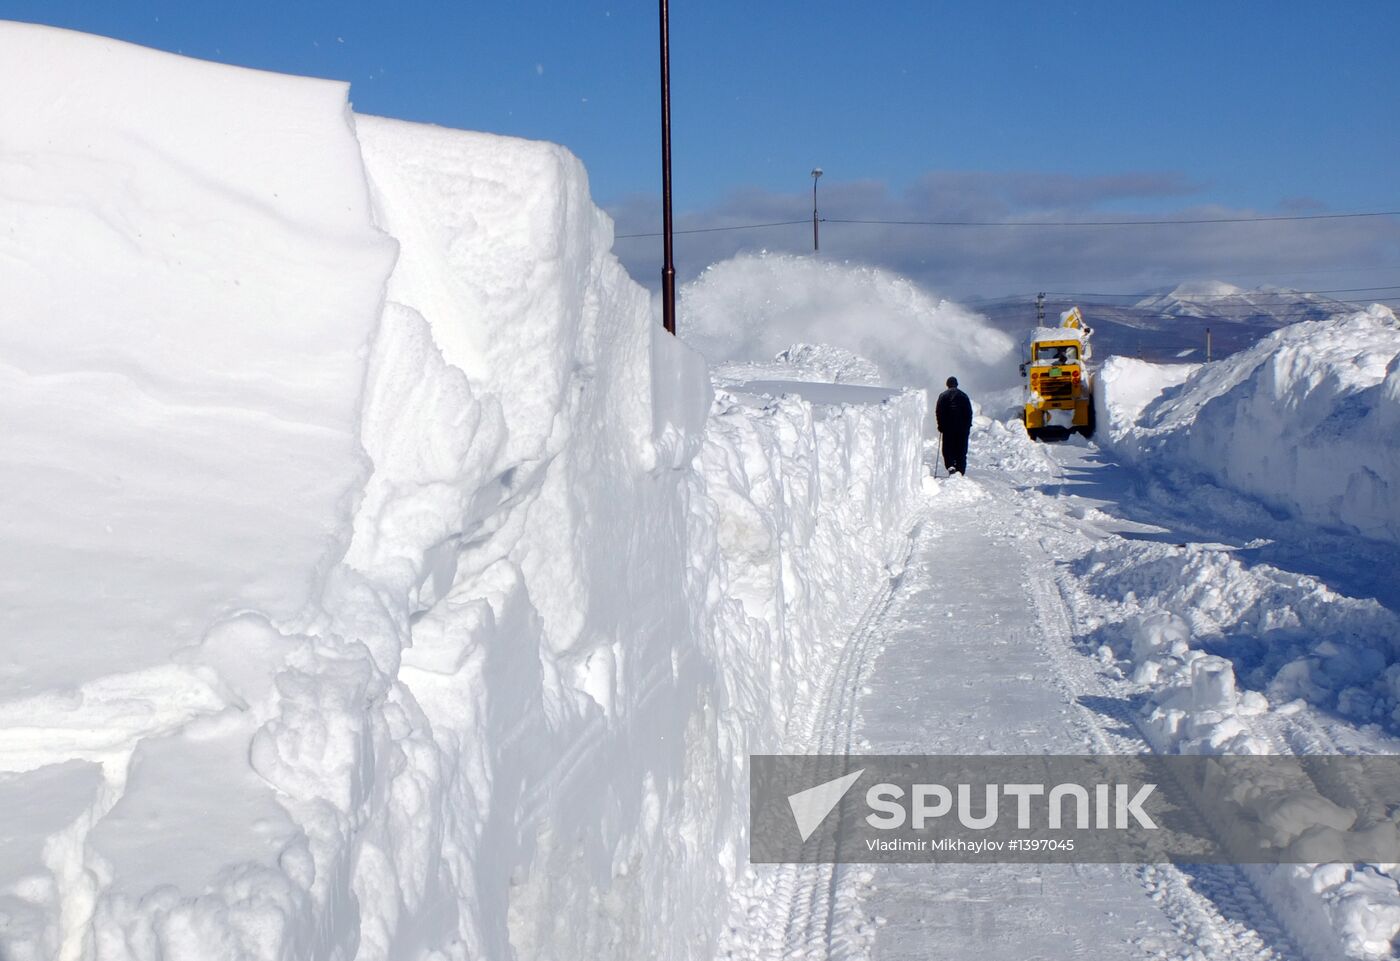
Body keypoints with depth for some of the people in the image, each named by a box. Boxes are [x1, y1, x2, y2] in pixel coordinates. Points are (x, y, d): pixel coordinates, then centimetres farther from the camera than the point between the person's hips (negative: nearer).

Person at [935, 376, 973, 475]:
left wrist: (941, 426, 5)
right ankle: (960, 470, 3)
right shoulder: (964, 396, 7)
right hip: (963, 428, 1)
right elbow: (969, 412, 7)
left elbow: (938, 412, -1)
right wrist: (968, 426, 12)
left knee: (947, 448, 4)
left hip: (948, 427, -1)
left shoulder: (943, 396, 2)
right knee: (961, 450, 6)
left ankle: (950, 464, -20)